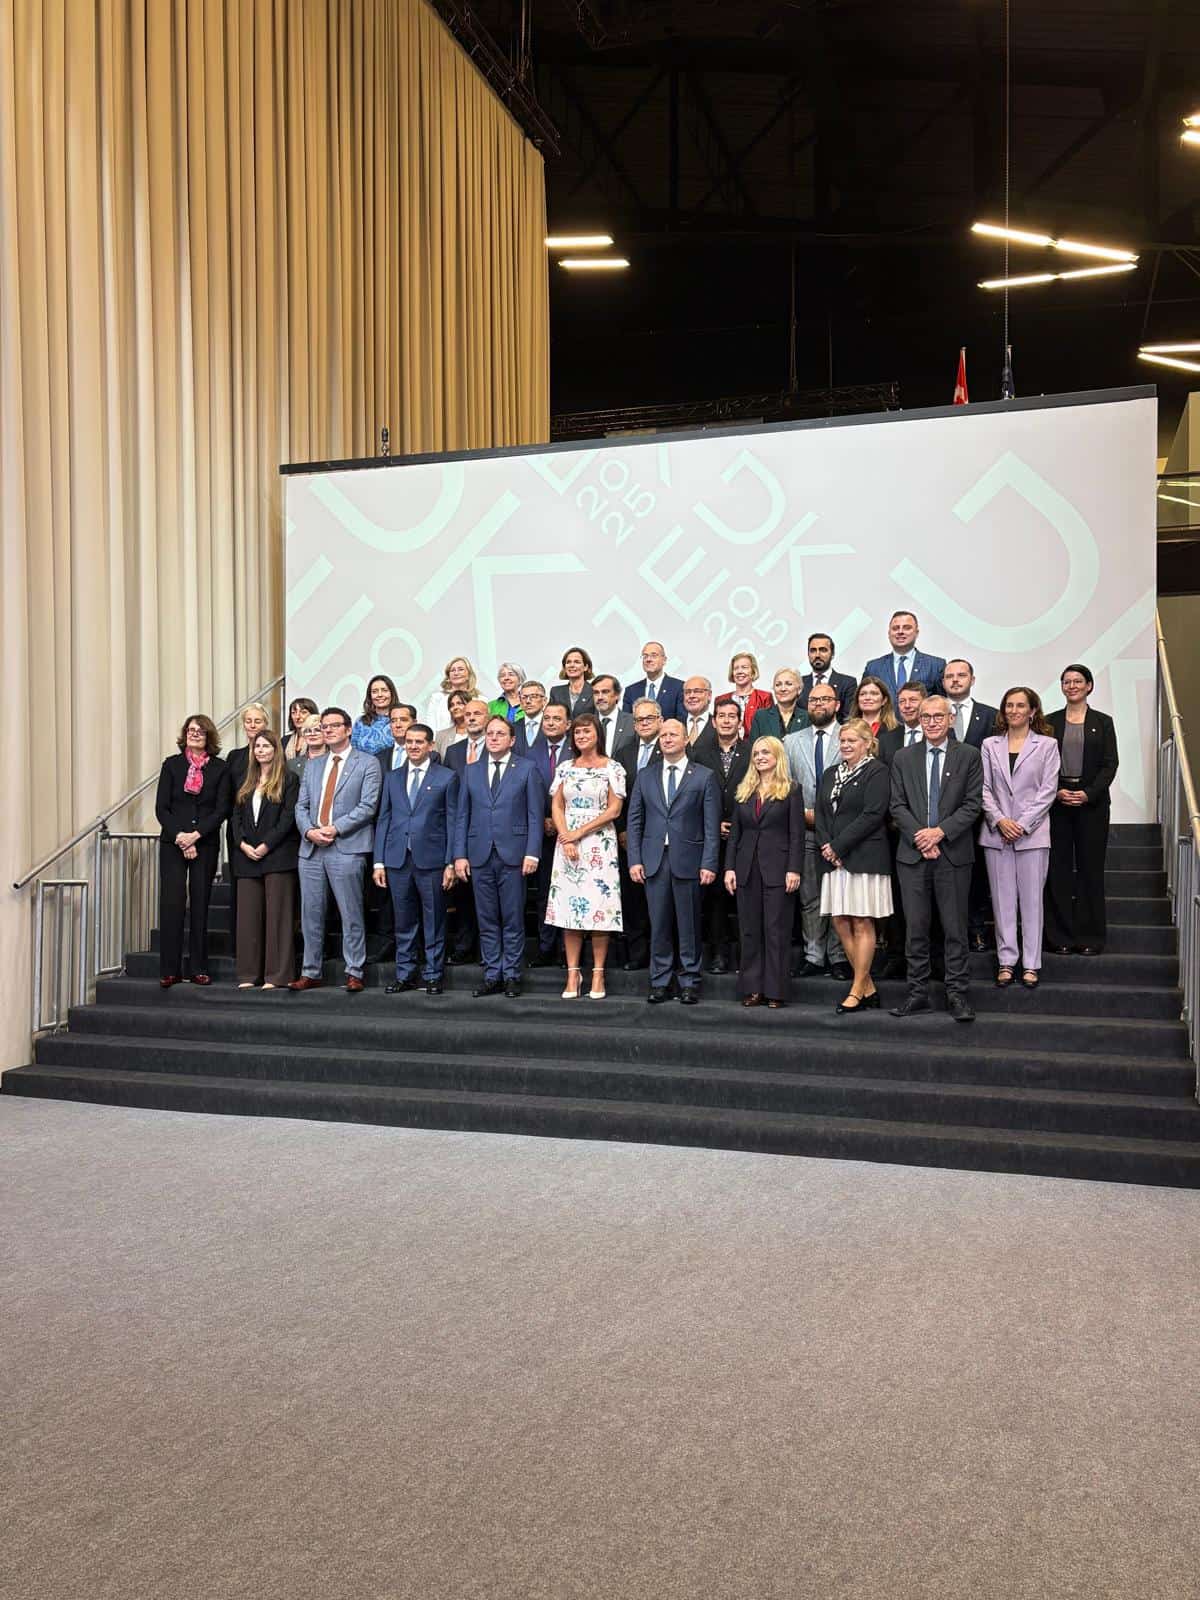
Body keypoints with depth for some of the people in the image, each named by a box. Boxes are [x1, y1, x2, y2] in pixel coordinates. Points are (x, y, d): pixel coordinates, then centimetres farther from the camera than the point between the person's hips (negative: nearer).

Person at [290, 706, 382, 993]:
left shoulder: (367, 763, 2)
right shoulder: (312, 766, 20)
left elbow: (368, 805, -7)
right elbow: (301, 805, 15)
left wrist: (335, 828, -14)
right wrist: (309, 830, -5)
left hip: (346, 848, -5)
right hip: (311, 848, 5)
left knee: (351, 915, -3)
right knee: (311, 914, 8)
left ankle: (354, 973, 4)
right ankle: (311, 972, 16)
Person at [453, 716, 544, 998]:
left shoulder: (526, 769, 3)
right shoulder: (471, 771, 13)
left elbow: (535, 815, -1)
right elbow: (463, 816, 11)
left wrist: (532, 853, -9)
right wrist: (460, 855, 2)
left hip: (513, 855, -3)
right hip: (480, 856, 3)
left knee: (513, 919, 1)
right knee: (487, 920, 6)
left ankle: (511, 975, 9)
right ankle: (492, 976, 14)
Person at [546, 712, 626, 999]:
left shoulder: (612, 768, 2)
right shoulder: (564, 768, 12)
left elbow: (614, 810, -4)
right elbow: (556, 806, 8)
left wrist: (580, 832, -10)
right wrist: (566, 839, -7)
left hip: (599, 843, -3)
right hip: (567, 842, 3)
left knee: (599, 907, -4)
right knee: (568, 907, 1)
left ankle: (598, 974, 4)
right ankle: (573, 973, 7)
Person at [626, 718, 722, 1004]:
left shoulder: (704, 777, 3)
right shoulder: (645, 776, 11)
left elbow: (711, 825, -1)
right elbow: (635, 820, 10)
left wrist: (709, 863, -8)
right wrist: (634, 860, 1)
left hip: (688, 860, -2)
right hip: (654, 860, 2)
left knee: (689, 925, 3)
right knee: (659, 925, 5)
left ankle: (689, 983, 12)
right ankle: (660, 982, 14)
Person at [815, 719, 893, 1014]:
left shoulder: (876, 772, -5)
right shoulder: (830, 774, 17)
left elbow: (872, 815, -14)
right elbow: (820, 814, 13)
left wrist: (838, 845, -14)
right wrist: (825, 846, -4)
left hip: (864, 856, -7)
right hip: (834, 858, 7)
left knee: (862, 924, -3)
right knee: (840, 922, 6)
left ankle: (857, 991, 4)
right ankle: (868, 987, 16)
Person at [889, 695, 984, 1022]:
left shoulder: (968, 756, 4)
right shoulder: (904, 758, 9)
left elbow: (973, 804, -2)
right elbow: (898, 806, 5)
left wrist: (940, 831, -13)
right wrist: (920, 837, -9)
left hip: (953, 853, -2)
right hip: (912, 853, 2)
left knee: (955, 927, 1)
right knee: (916, 927, 5)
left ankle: (957, 995, 8)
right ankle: (918, 993, 13)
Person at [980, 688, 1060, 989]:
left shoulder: (1047, 744, 4)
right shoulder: (990, 745, 10)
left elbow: (1048, 790, -2)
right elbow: (984, 788, 5)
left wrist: (1022, 824, -10)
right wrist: (999, 820, -10)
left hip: (1032, 833, -2)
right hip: (996, 832, 2)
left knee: (1031, 899, 1)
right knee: (1002, 899, 4)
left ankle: (1031, 964, 7)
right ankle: (1006, 961, 11)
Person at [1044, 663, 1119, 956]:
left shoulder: (1103, 722, 6)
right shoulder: (1050, 722, 8)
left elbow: (1110, 764, 1)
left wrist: (1089, 793, -13)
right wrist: (1057, 791, -11)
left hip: (1092, 802, 0)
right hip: (1056, 802, 1)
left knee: (1091, 868, 1)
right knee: (1058, 868, 0)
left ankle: (1090, 936, 9)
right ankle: (1061, 936, 7)